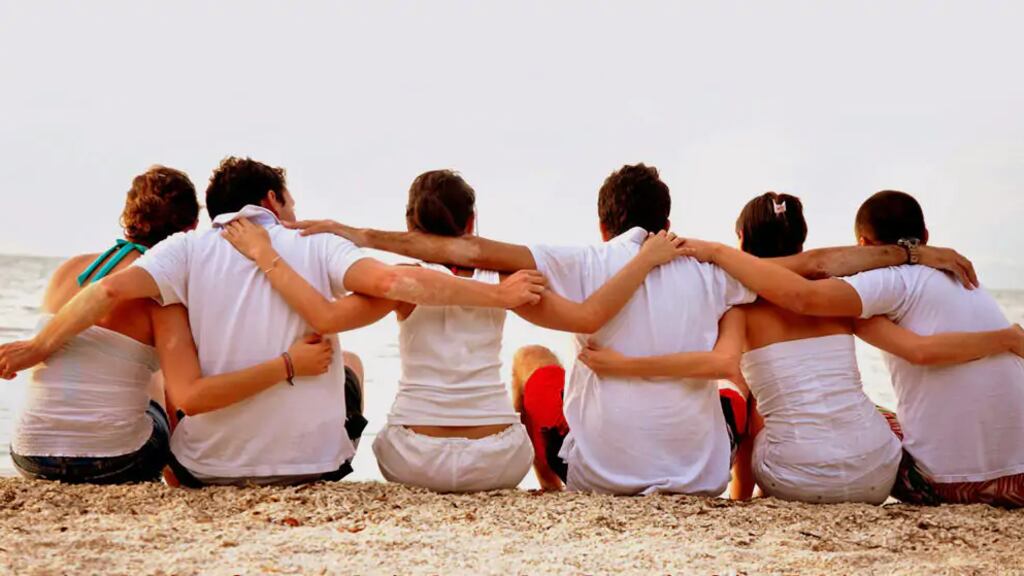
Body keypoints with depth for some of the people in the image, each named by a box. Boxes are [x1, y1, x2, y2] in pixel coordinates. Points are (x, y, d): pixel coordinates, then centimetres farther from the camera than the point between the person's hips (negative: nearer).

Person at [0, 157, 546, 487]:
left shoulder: (189, 248, -3)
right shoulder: (317, 246, -5)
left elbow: (113, 289, -16)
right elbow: (393, 282, -19)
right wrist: (499, 294, -13)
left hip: (208, 467, 1)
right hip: (315, 462, 0)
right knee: (349, 361, 31)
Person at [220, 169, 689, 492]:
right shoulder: (503, 280, -3)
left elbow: (326, 317, -21)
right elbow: (591, 315, -6)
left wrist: (264, 254, -14)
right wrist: (646, 260, 2)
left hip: (415, 461, -1)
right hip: (497, 463, 1)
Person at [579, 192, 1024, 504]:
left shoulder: (741, 303, 0)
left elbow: (722, 361, -21)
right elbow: (921, 350, 0)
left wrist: (624, 365, -18)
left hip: (799, 480, -2)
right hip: (877, 479, 2)